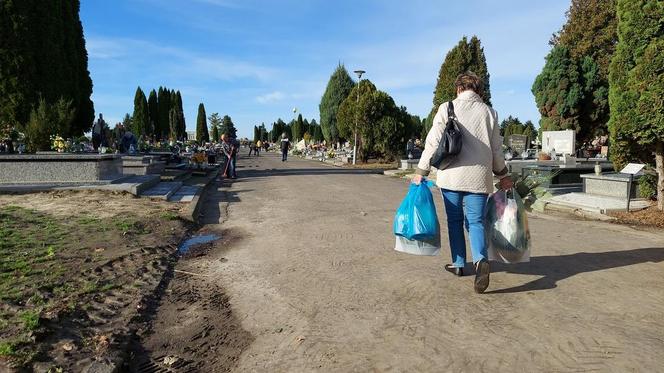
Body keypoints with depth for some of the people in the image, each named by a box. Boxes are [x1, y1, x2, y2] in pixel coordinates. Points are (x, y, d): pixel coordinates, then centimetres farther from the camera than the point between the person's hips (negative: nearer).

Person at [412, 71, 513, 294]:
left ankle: (458, 264, 22)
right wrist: (502, 175, 24)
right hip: (479, 177, 1)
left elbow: (433, 143, -3)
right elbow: (496, 149, 12)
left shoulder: (446, 109, 1)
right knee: (475, 221, 4)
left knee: (455, 221, 12)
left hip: (451, 175, -1)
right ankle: (480, 260, -19)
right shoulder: (489, 112, 8)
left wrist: (421, 171, 4)